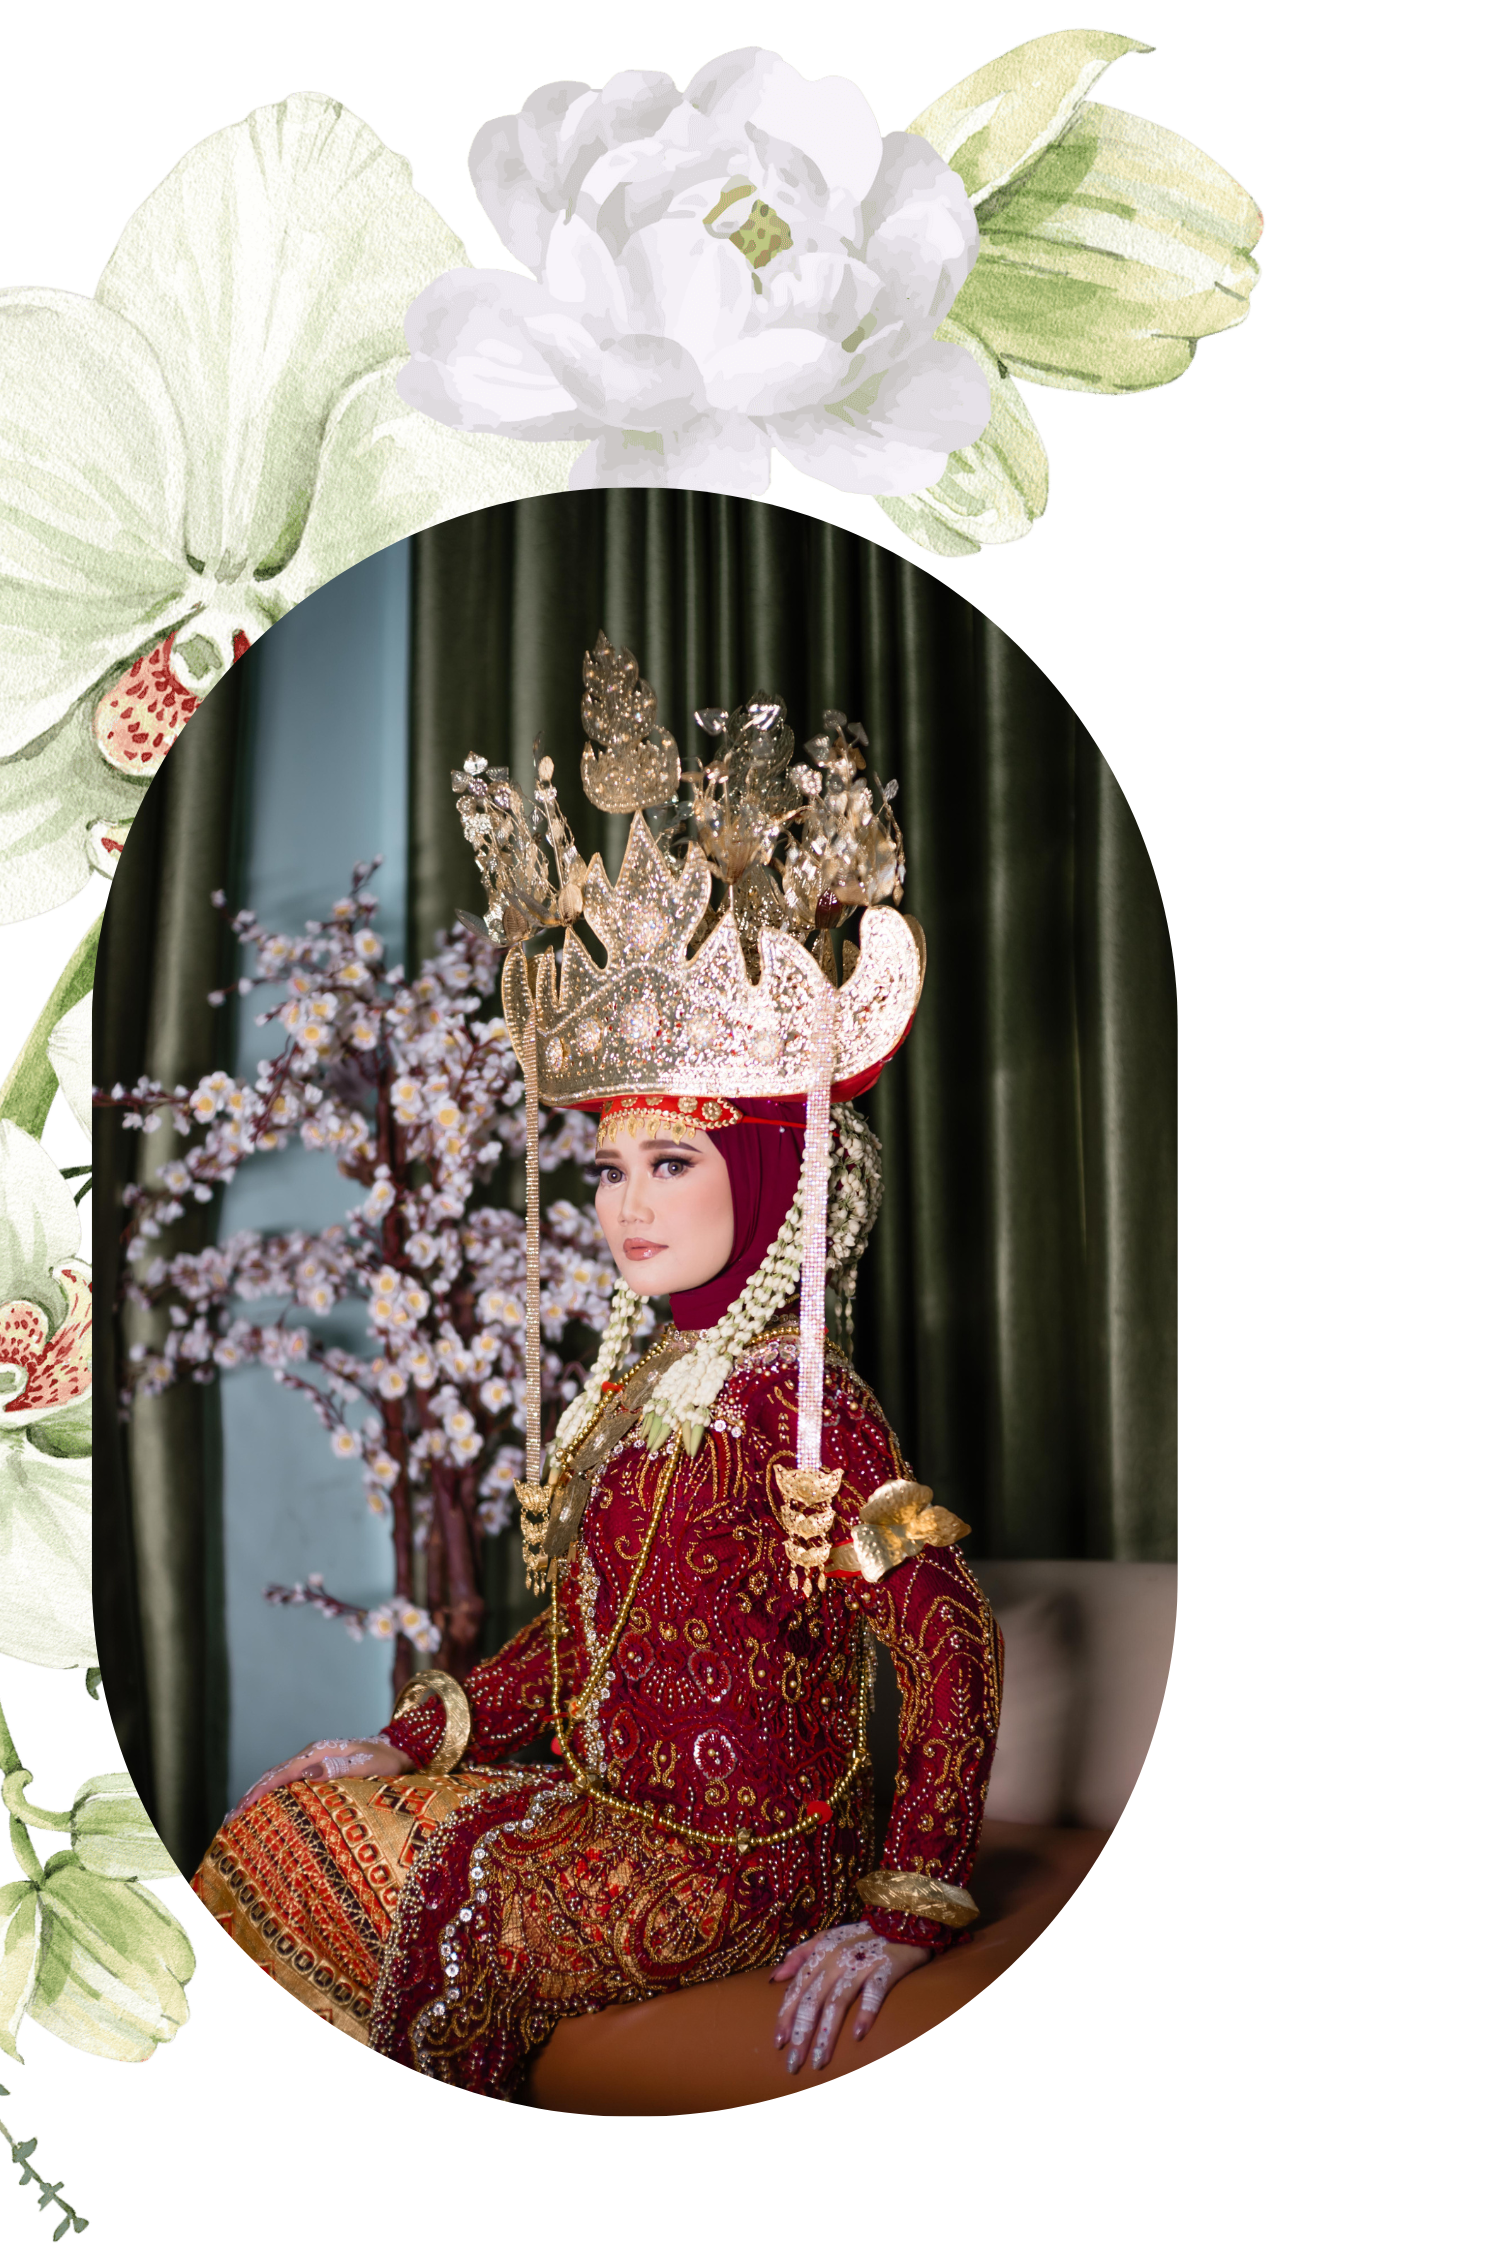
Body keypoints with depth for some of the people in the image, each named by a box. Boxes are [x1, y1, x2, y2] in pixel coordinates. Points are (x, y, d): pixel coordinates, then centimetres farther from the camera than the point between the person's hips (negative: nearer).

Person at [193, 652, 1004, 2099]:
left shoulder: (795, 1409, -17)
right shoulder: (634, 1390, 9)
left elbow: (951, 1652, -24)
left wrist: (897, 1922, -27)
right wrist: (404, 1743, 12)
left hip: (742, 1856, -9)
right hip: (612, 1803, 9)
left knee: (445, 1909, -24)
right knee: (294, 1818, 5)